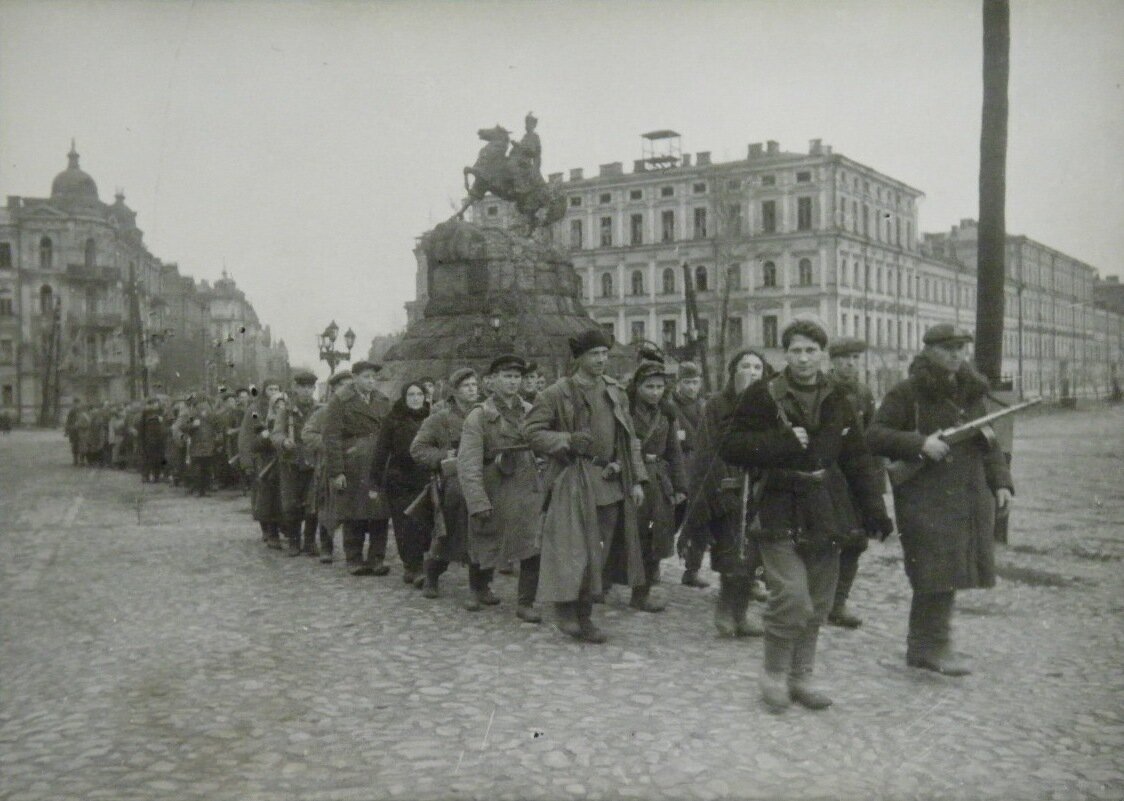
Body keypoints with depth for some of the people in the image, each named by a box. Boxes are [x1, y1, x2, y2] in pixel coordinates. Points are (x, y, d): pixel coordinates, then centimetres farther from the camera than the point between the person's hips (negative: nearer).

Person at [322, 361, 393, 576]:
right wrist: (336, 472, -13)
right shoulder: (340, 401, -2)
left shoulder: (383, 401, 14)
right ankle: (355, 560, 13)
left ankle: (377, 559, 11)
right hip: (352, 468, -4)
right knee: (354, 517, 2)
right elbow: (332, 438, -7)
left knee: (380, 516, 1)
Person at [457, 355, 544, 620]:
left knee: (532, 546, -8)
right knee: (487, 545, 13)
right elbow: (468, 464, -11)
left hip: (528, 489, 2)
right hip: (494, 491, -2)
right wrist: (478, 502, -17)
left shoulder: (530, 412, 6)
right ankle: (480, 590, 40)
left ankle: (525, 603, 5)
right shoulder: (478, 417, -6)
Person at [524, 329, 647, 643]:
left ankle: (584, 615, 20)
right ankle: (565, 610, 7)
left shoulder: (616, 393, 13)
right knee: (573, 549, -10)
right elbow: (532, 430, -6)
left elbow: (629, 439, 16)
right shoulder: (557, 393, -5)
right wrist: (568, 441, -19)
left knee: (599, 552, 9)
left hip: (611, 483, 6)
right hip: (573, 483, -5)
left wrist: (636, 480, 10)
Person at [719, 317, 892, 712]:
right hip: (781, 516, -5)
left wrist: (874, 511, 3)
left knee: (817, 604, 10)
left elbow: (858, 460, 11)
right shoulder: (763, 396, -5)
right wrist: (783, 441, -18)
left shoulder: (837, 402, 9)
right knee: (792, 598, -12)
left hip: (823, 517, 5)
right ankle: (774, 674, 9)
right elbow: (730, 448, -8)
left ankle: (800, 677, 25)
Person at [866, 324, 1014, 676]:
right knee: (938, 571, -9)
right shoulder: (906, 392, -5)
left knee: (952, 572, 9)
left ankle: (923, 646, 20)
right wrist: (919, 444, -21)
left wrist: (1001, 482, 8)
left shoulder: (972, 392, 15)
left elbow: (989, 443, 20)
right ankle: (933, 645, 4)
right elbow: (875, 435, -10)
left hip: (970, 499, 7)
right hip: (927, 499, -7)